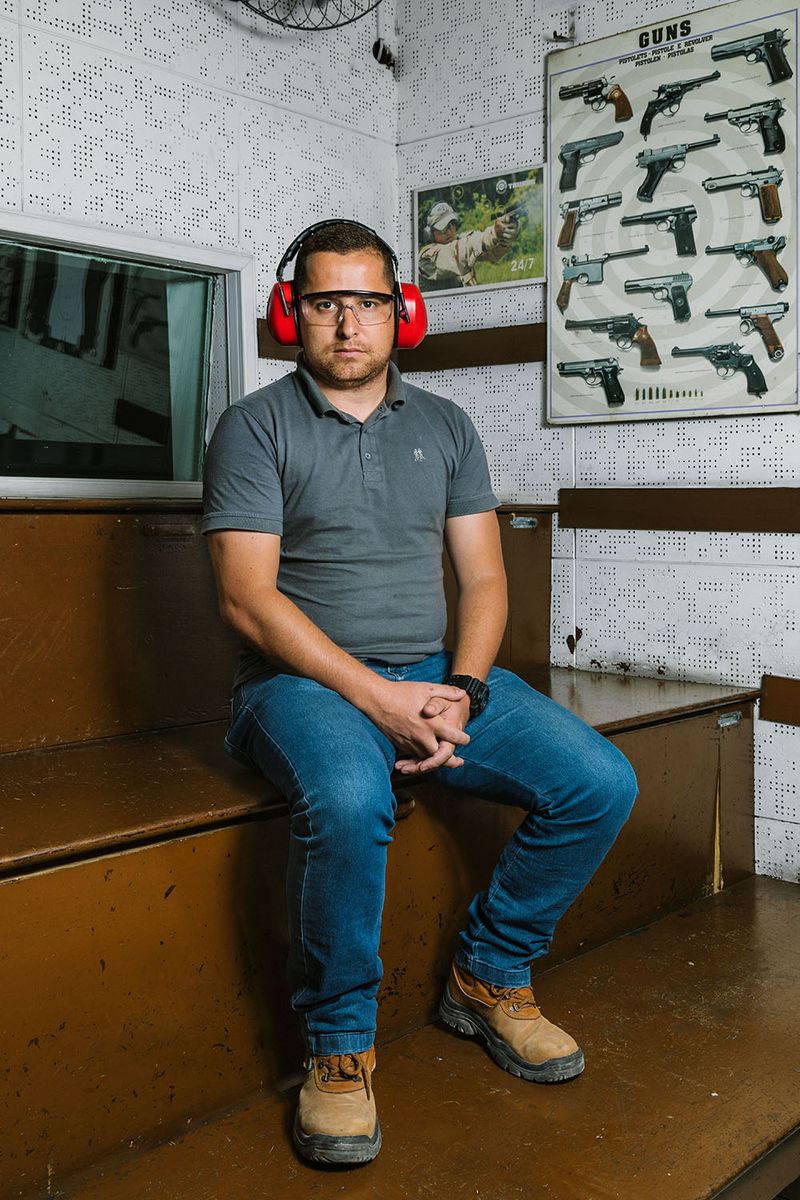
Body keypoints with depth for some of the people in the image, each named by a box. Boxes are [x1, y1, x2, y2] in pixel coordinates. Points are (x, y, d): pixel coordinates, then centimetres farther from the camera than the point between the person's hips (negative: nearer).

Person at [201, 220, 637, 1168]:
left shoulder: (445, 426, 14)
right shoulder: (255, 426, 0)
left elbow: (483, 578, 9)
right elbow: (248, 598, -10)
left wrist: (460, 692, -10)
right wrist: (377, 697, -18)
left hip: (433, 674, 5)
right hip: (302, 679, -4)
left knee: (601, 783, -13)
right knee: (349, 799, -37)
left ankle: (488, 974, 9)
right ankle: (339, 1044, -12)